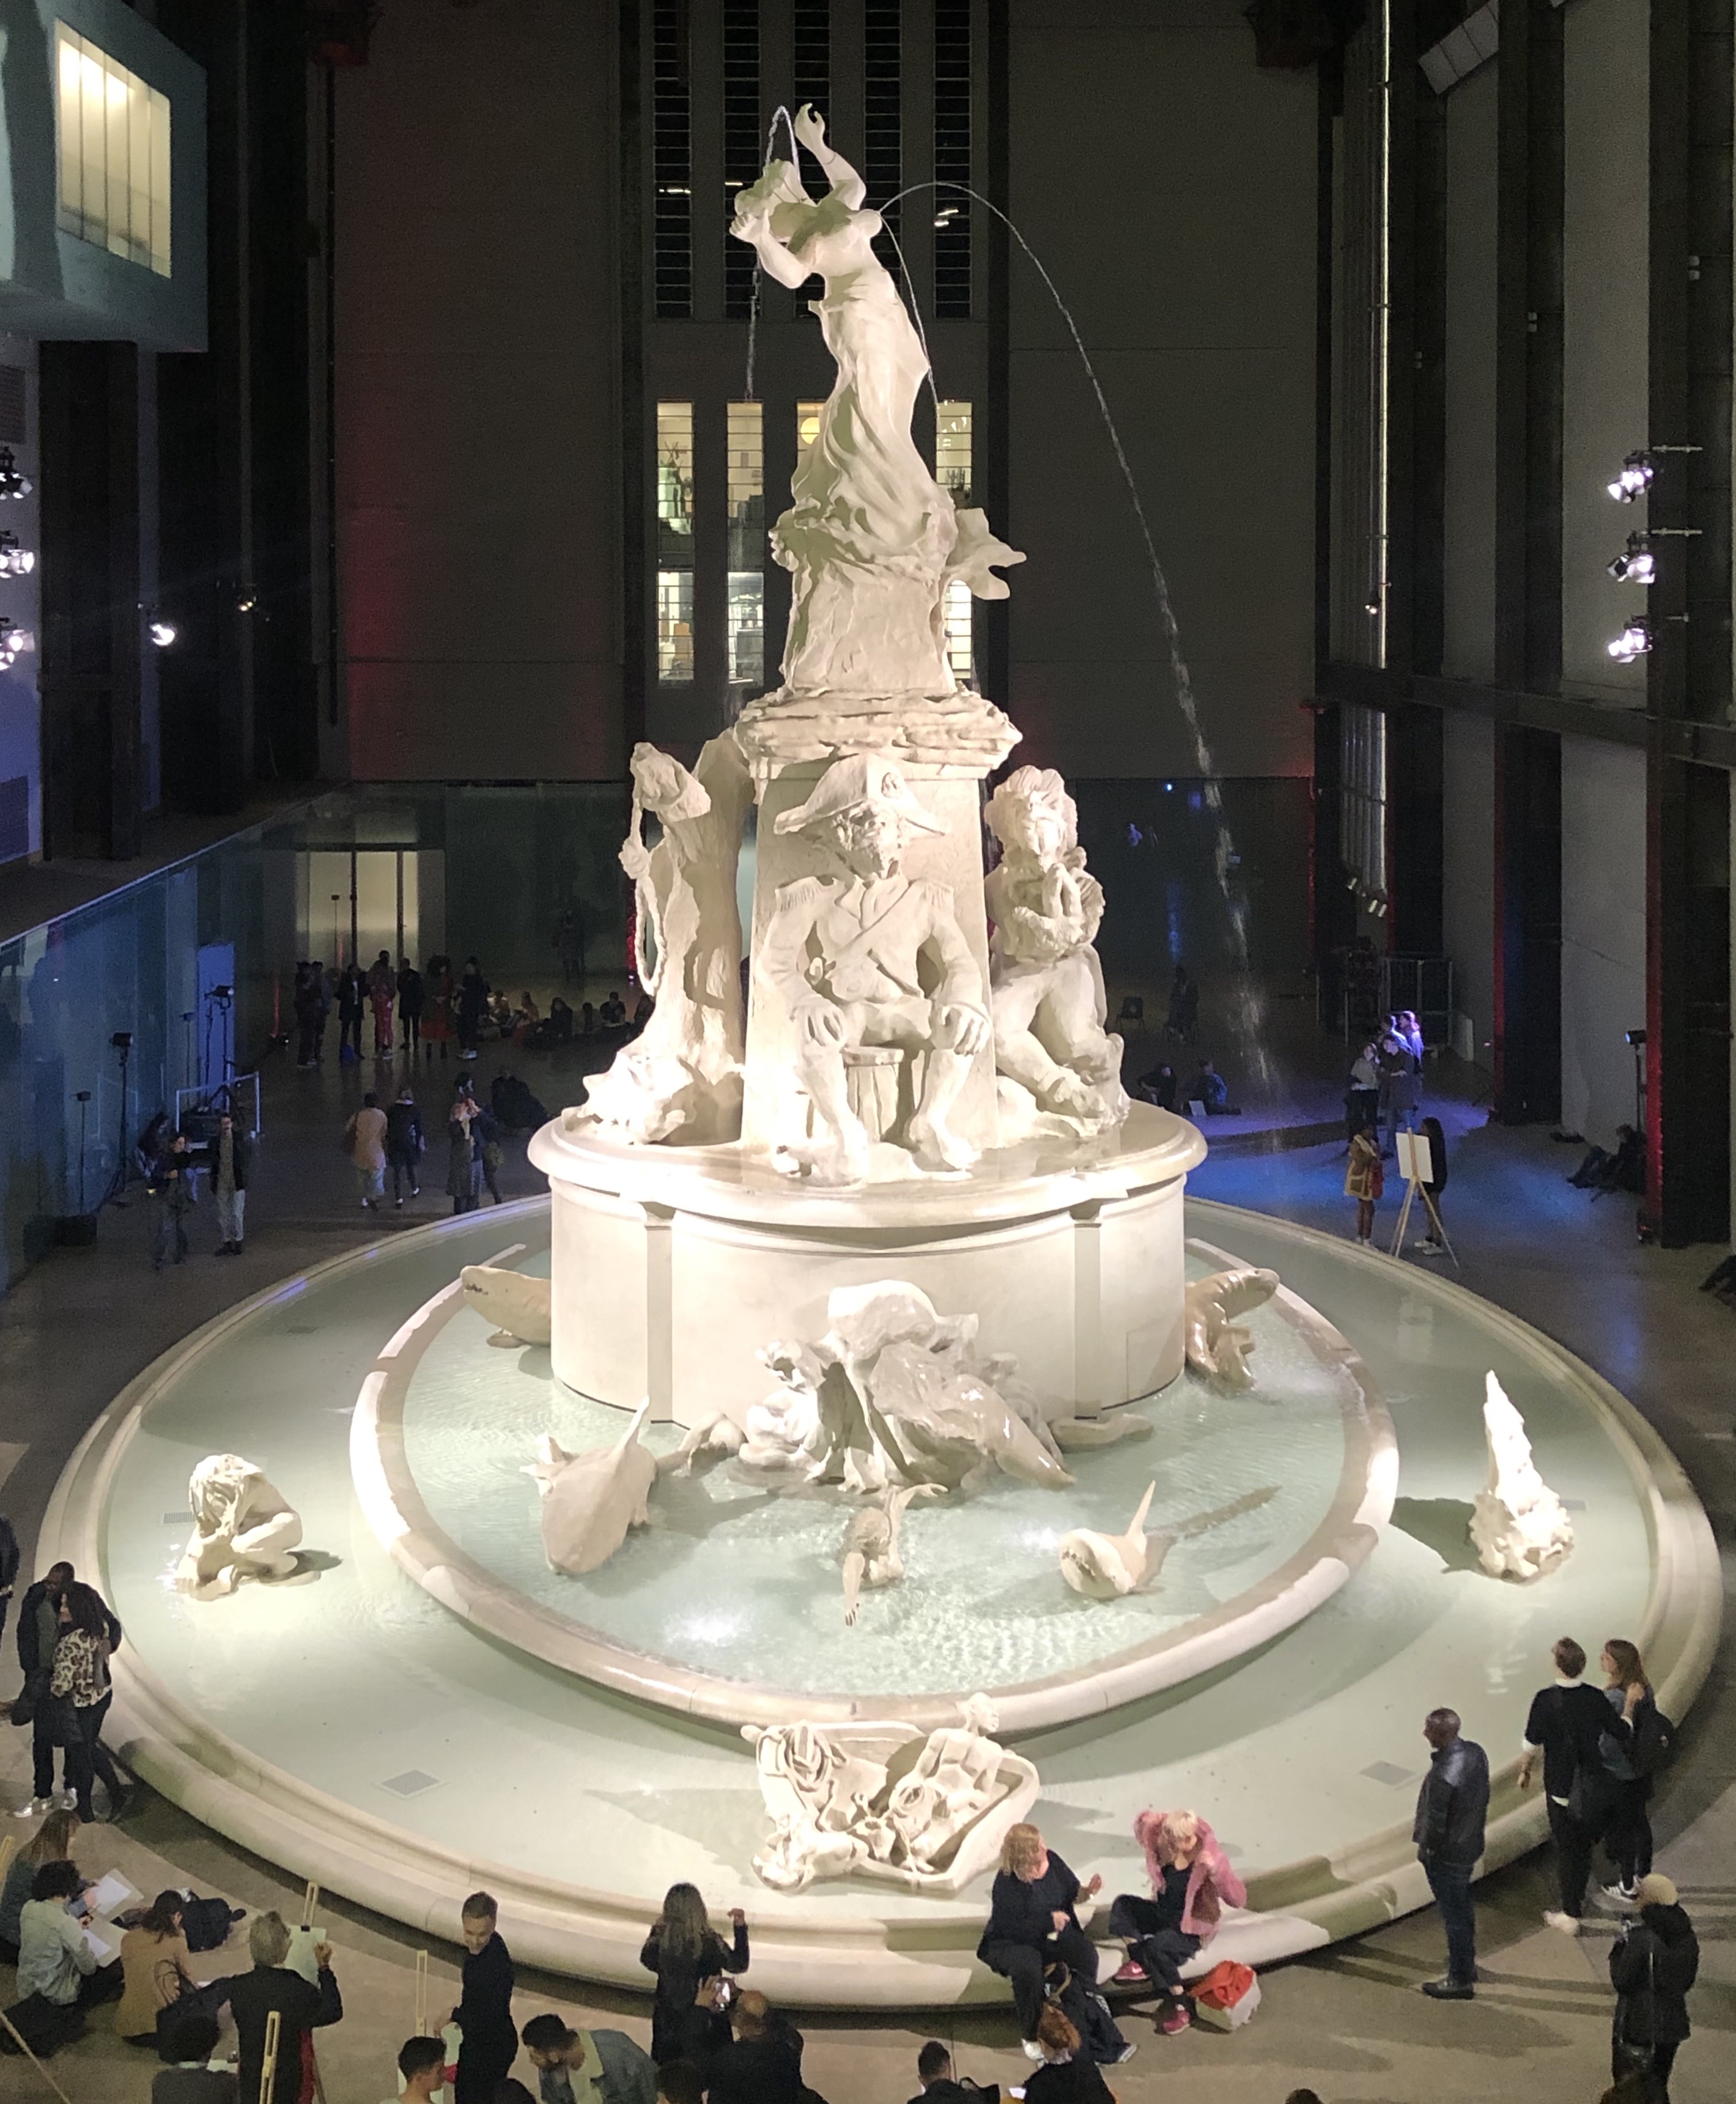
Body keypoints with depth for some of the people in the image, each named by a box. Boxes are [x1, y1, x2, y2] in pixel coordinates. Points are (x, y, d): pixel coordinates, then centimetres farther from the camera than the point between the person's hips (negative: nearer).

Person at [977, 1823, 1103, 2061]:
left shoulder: (1051, 1861, -4)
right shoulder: (1006, 1884, -23)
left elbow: (1071, 1890, 12)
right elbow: (1015, 1928, -28)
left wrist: (1088, 1892, -9)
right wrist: (1050, 1920, -24)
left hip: (1052, 1934, 5)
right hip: (1013, 1943, -5)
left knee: (1086, 1952, -22)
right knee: (1028, 1968, -37)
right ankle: (1031, 2036, -17)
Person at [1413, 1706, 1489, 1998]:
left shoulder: (1442, 1775, -34)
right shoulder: (1476, 1753, -8)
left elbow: (1434, 1822, -25)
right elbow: (1484, 1796, 6)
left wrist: (1425, 1850, -8)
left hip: (1447, 1854, -9)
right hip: (1471, 1844, 9)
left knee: (1454, 1915, 7)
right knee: (1462, 1909, 26)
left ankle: (1460, 1980, 21)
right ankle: (1466, 1965, 43)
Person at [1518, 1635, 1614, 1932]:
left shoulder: (1546, 1700, -19)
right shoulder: (1597, 1698, -10)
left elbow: (1531, 1744, -11)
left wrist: (1525, 1771, 9)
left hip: (1561, 1788, -4)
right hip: (1594, 1788, 4)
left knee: (1566, 1848, 7)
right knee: (1584, 1844, 24)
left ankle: (1570, 1914, 10)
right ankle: (1578, 1897, 42)